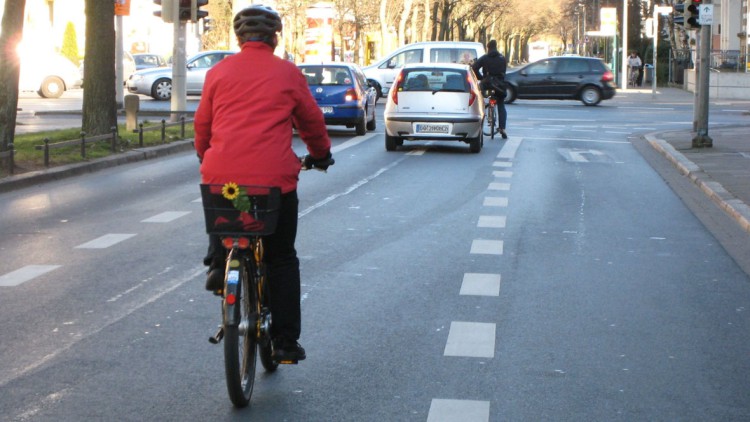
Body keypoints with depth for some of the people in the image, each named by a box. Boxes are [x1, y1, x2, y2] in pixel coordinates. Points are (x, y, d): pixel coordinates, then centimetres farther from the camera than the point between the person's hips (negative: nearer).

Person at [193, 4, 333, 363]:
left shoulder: (218, 72, 11)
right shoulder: (288, 73, 7)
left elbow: (202, 124, 18)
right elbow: (312, 121, 16)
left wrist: (205, 157, 38)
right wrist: (321, 154, 36)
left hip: (221, 175, 2)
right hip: (274, 177, -2)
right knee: (282, 259, 11)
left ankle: (217, 261, 8)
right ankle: (285, 342, 11)